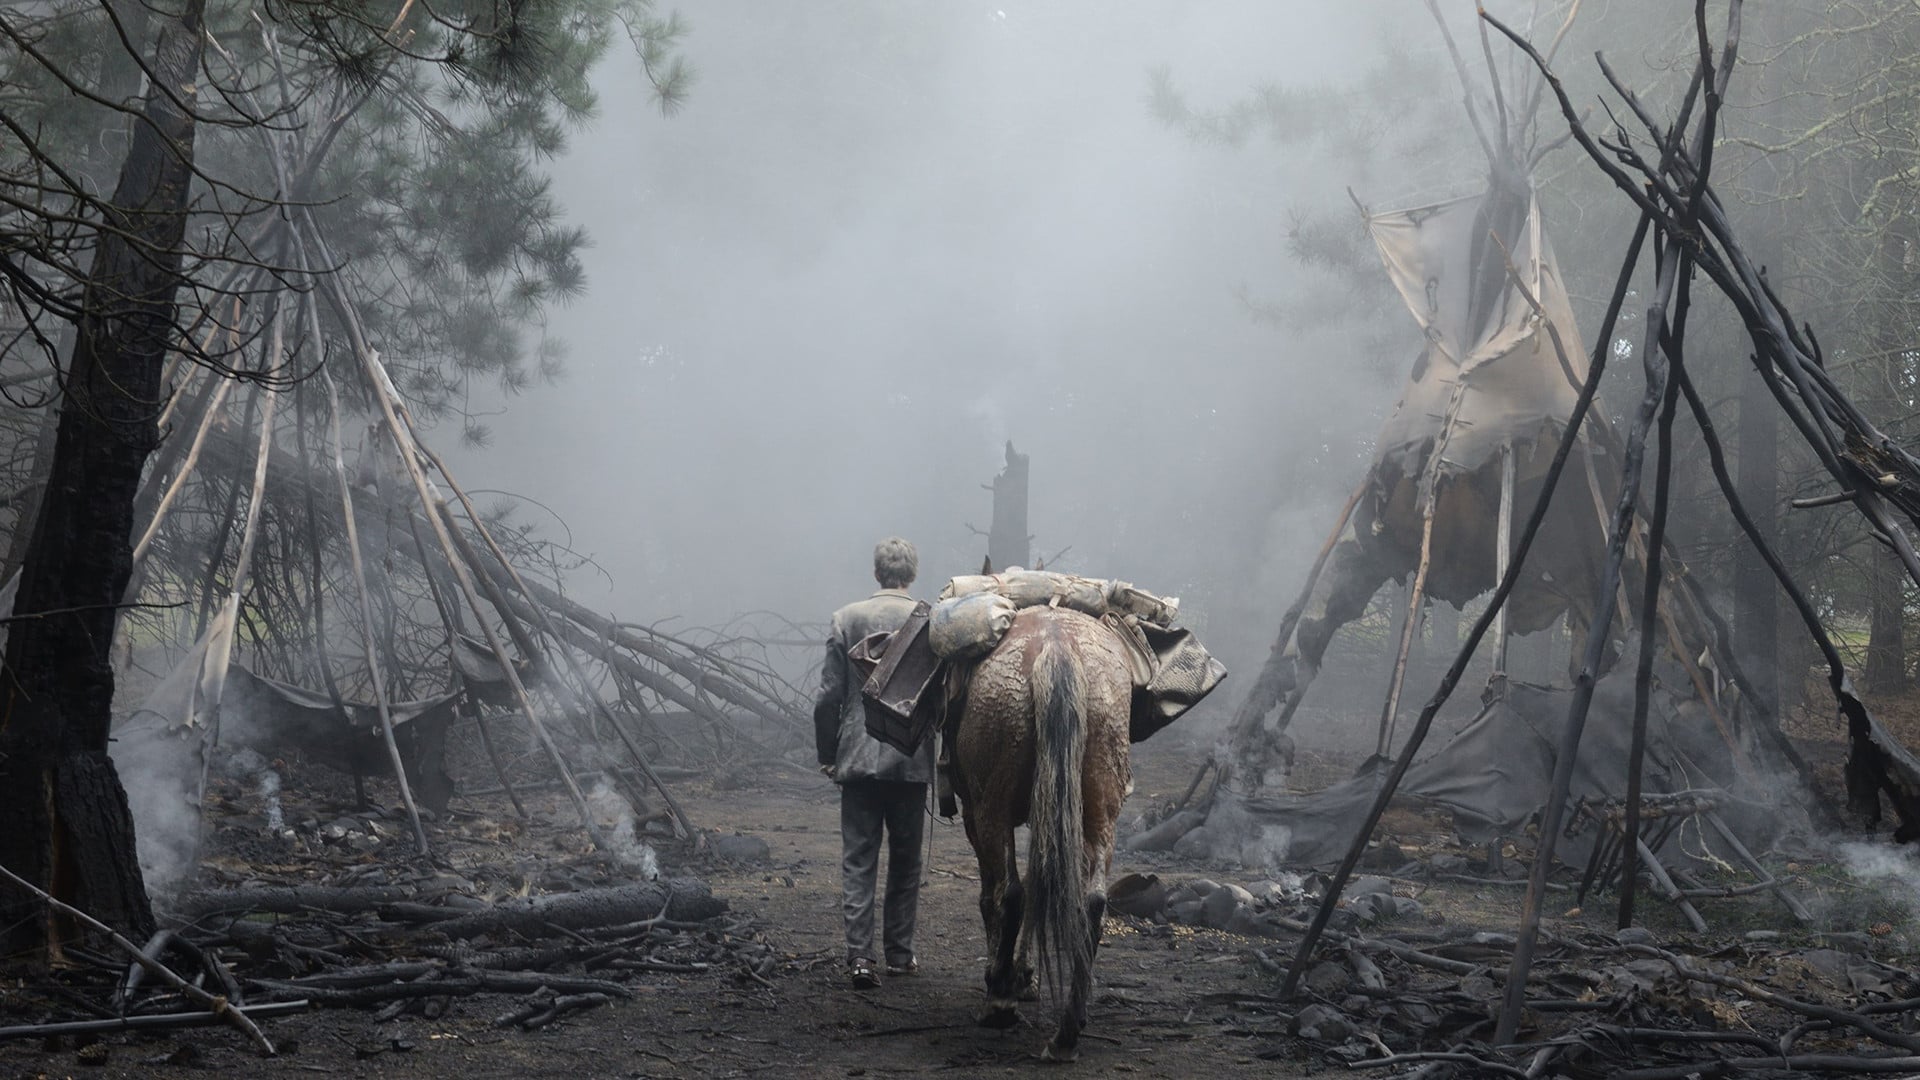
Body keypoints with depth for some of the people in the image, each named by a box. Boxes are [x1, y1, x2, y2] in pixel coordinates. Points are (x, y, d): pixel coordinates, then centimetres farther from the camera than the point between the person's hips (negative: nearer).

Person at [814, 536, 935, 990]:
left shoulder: (846, 618, -2)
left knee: (858, 860, 3)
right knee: (906, 860, 13)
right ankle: (899, 953, 18)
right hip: (912, 760, 0)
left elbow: (829, 696, -2)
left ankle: (859, 955, -6)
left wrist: (826, 753, 8)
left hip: (858, 759, 0)